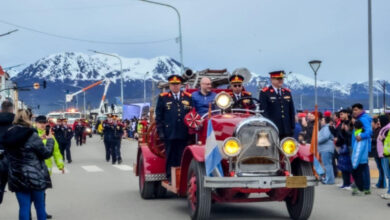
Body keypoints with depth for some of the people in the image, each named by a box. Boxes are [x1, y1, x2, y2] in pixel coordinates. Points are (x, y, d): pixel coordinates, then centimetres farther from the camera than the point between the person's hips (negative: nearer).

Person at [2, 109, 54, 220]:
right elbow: (46, 153, -10)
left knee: (24, 207, 7)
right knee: (40, 206, 11)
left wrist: (39, 140, 15)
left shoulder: (8, 135, 3)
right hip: (35, 177, -4)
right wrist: (50, 140, 6)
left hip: (17, 178, 5)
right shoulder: (31, 135, -16)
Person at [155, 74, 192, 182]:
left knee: (182, 157, 1)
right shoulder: (163, 98, 7)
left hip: (183, 134, 1)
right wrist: (160, 131, -2)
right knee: (171, 157, 2)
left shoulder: (188, 97, 12)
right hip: (169, 134, -1)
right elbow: (158, 116, 5)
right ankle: (170, 177, 9)